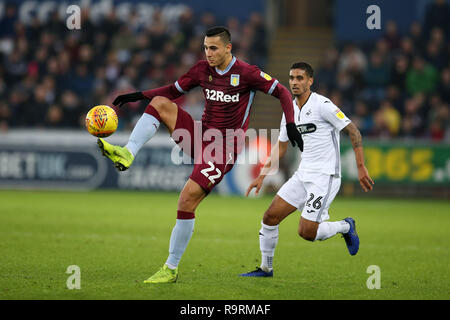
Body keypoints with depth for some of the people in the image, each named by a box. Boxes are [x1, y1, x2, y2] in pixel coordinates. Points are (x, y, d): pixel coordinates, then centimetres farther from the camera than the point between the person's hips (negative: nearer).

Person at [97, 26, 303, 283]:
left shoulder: (246, 73, -11)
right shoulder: (203, 70, 6)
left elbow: (282, 93, -4)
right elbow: (174, 90, 18)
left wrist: (291, 124, -18)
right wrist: (139, 96, 6)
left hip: (223, 149, -6)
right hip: (200, 137, 6)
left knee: (187, 200, -18)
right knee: (159, 103, -11)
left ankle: (172, 269, -8)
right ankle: (127, 154, -23)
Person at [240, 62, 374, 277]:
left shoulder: (322, 105, -13)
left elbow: (353, 131, -14)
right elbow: (280, 147, 21)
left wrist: (361, 167, -19)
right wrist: (262, 176, 16)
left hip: (325, 177, -7)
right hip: (302, 176, 7)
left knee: (306, 232, -13)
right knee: (270, 217, 0)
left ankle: (345, 227, 14)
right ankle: (265, 268, 14)